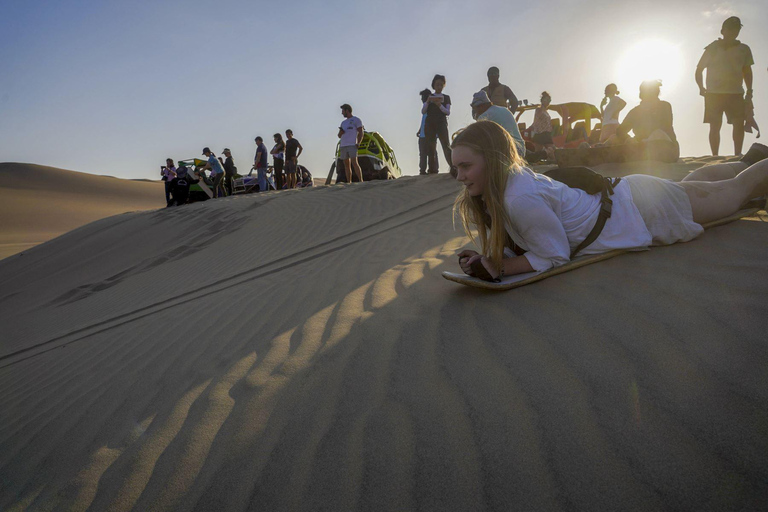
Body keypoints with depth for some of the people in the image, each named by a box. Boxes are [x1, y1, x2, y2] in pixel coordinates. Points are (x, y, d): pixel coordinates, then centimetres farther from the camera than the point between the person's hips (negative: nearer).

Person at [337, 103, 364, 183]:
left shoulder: (356, 120, 6)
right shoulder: (343, 122, 26)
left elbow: (361, 133, -1)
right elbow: (339, 136, 25)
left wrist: (358, 143, -14)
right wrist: (341, 132, 1)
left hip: (352, 145, -7)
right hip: (343, 146, 7)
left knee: (354, 163, -17)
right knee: (346, 165, 2)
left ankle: (361, 181, -20)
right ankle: (349, 183, 2)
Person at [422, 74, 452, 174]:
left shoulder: (446, 97, 12)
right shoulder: (429, 97, 15)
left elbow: (448, 112, 1)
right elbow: (423, 111, 5)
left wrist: (440, 105, -16)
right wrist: (427, 102, -12)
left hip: (441, 123, -2)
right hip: (429, 124, 2)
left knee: (446, 144, -15)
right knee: (430, 146, -4)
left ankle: (453, 167, -22)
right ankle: (432, 169, -4)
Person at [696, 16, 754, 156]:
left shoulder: (744, 49, 11)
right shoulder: (712, 48, 5)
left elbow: (747, 71, 18)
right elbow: (699, 70, 9)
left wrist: (749, 90, 9)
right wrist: (701, 88, -2)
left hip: (736, 93, 2)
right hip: (714, 94, -2)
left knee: (739, 123, -8)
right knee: (715, 126, -4)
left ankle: (737, 155, -3)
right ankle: (715, 157, 0)